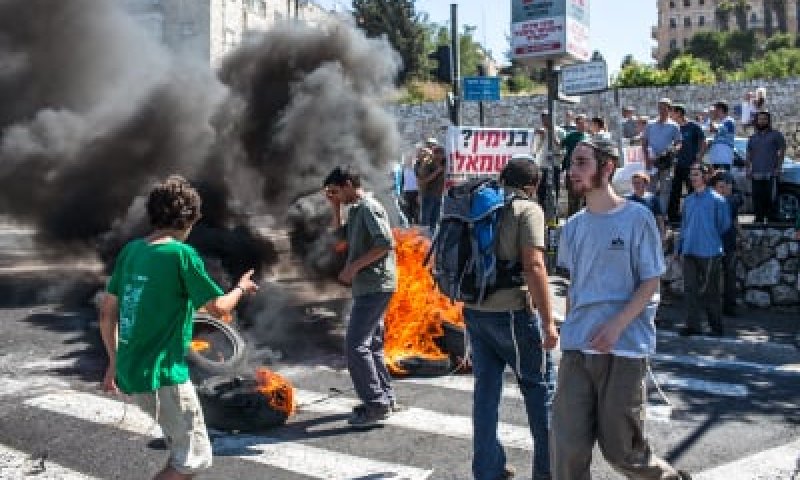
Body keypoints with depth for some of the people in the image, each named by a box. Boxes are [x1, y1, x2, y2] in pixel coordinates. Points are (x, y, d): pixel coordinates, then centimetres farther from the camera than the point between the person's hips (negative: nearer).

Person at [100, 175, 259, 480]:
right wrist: (241, 288, 12)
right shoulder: (182, 253, -13)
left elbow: (107, 313, 10)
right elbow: (218, 308, -8)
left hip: (129, 371, 8)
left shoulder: (131, 250, 6)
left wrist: (114, 362, 20)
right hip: (163, 375, -8)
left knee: (181, 445, 25)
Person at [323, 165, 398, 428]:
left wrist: (354, 266, -19)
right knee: (371, 344, 16)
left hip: (374, 286, -10)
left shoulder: (369, 208, -12)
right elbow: (340, 235, 28)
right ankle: (385, 396, 26)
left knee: (355, 345, -11)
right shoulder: (355, 210, 17)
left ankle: (376, 404, -6)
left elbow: (385, 243, -22)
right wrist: (336, 208, 15)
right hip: (367, 286, 10)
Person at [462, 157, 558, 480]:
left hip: (475, 311, 6)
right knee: (540, 386, 10)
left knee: (486, 389, 13)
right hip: (512, 312, -6)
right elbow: (534, 266, -19)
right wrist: (548, 321, -17)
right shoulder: (528, 210, -8)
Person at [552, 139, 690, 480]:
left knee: (620, 449, 5)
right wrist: (571, 328, 14)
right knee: (567, 447, -1)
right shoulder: (573, 226, 11)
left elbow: (651, 282, -6)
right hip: (576, 348, 4)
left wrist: (617, 325, -18)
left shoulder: (637, 218, -4)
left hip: (624, 348, -4)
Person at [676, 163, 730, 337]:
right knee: (690, 288, 1)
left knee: (710, 290, 2)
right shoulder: (688, 200, 13)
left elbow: (724, 224, 1)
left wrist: (711, 237, 7)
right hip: (689, 251, 5)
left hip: (709, 251, -5)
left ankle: (717, 326, 15)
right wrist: (679, 247, 14)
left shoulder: (716, 199, -5)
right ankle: (693, 325, 6)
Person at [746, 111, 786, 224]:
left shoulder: (776, 135, 8)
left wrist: (778, 168, -7)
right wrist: (748, 169, 8)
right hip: (756, 175, 4)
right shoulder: (752, 137, 20)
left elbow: (781, 153, 3)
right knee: (757, 199, 3)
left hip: (770, 174, -4)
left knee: (769, 198, -9)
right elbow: (748, 156, 20)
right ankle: (759, 220, 8)